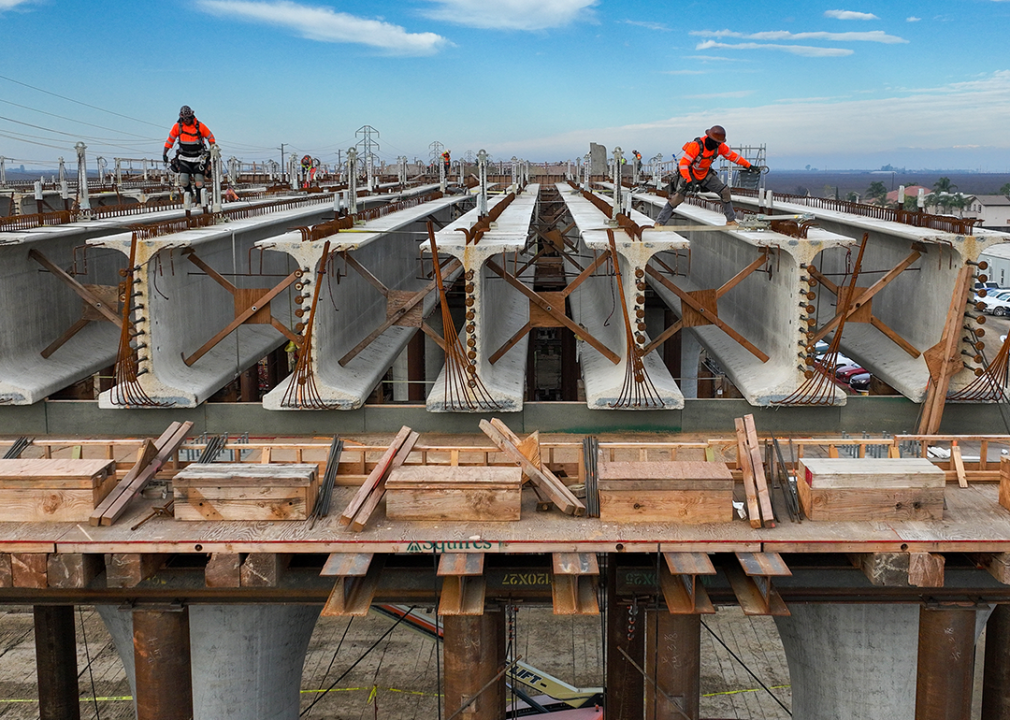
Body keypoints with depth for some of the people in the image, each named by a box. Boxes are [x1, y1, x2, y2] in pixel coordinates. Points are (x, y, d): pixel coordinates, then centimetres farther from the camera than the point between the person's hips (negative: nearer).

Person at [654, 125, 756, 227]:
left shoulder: (720, 146, -15)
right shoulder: (696, 146, -33)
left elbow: (733, 156, 0)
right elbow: (683, 164, -34)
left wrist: (749, 166, 0)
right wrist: (688, 181, -44)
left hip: (706, 174, 6)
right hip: (689, 173, -6)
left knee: (725, 191, -2)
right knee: (678, 197, -20)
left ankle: (731, 220, 14)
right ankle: (659, 223, -12)